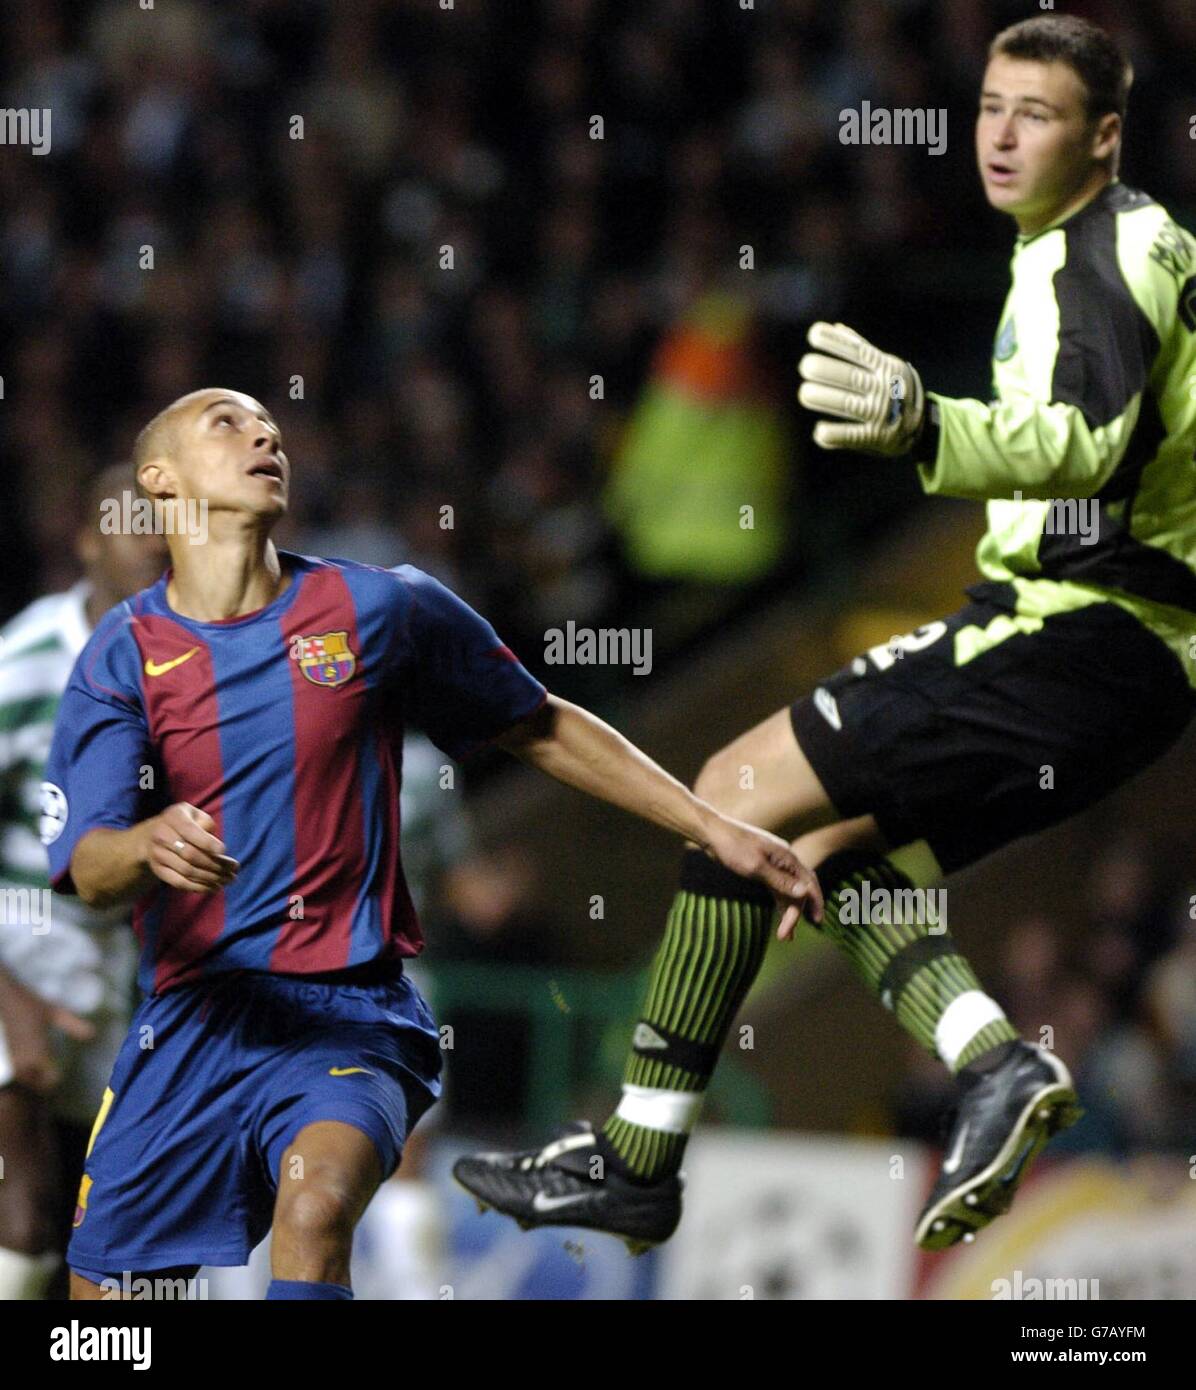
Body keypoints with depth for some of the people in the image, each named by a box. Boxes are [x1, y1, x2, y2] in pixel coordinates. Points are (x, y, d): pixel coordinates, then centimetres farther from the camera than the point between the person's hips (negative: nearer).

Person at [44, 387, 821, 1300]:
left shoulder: (377, 610, 4)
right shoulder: (124, 655, 3)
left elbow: (542, 731, 15)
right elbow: (87, 869, -7)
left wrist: (714, 830, 11)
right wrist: (152, 845, -31)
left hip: (351, 1016, -2)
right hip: (194, 1019, 2)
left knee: (314, 1208, -33)